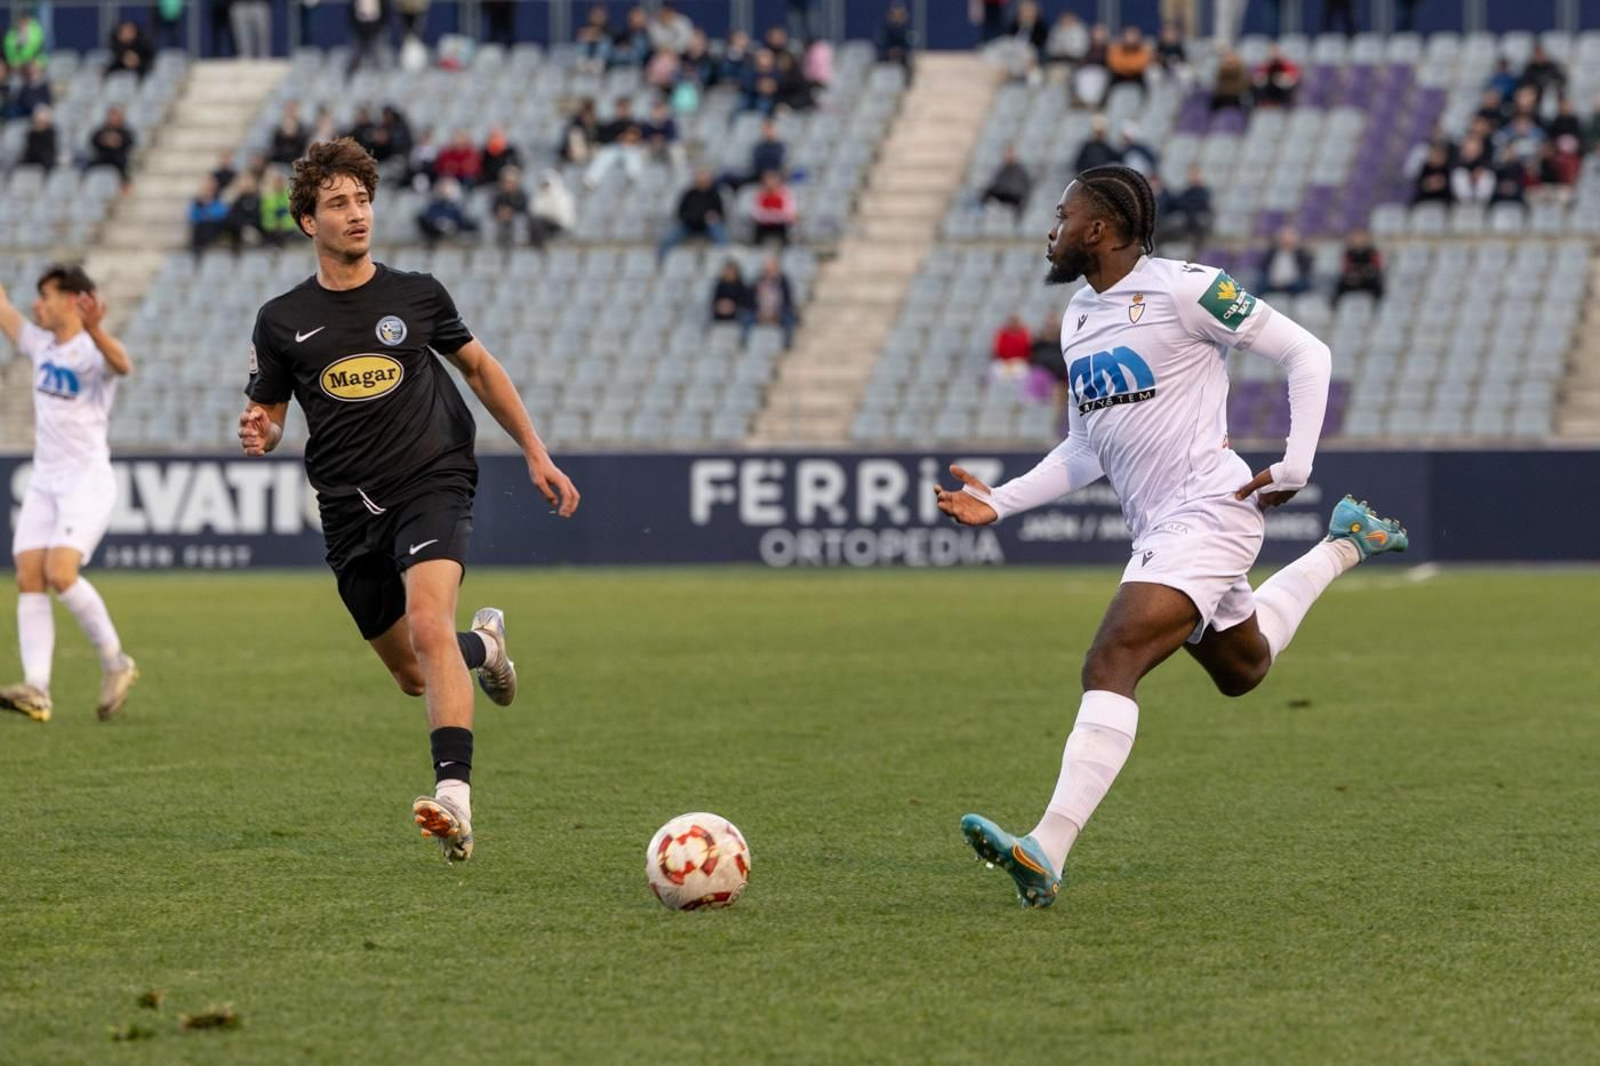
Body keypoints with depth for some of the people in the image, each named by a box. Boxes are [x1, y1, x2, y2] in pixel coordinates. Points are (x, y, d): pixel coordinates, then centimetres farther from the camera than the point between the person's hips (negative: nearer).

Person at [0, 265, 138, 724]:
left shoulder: (91, 352, -12)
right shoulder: (41, 346, 11)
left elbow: (122, 364, -35)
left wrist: (95, 330, -55)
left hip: (87, 480, -7)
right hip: (44, 481, 7)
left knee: (60, 572, -22)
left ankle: (115, 662, -5)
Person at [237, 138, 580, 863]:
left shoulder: (416, 295, 4)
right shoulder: (282, 320, 5)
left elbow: (479, 367, 17)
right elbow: (267, 414, 12)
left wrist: (537, 456, 16)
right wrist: (258, 434, -13)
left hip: (432, 484, -3)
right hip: (350, 510, 3)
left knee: (428, 624, -28)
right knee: (414, 677, 9)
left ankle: (455, 802, -37)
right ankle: (484, 643, 46)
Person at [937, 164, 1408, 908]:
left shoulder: (1183, 290, -11)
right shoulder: (1078, 318, 14)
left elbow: (1307, 353, -6)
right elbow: (1084, 454, 20)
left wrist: (1296, 467, -12)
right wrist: (999, 503, 8)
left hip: (1208, 511, -10)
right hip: (1158, 531, 10)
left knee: (1111, 664, -25)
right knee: (1243, 670, 28)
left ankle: (1045, 855, -34)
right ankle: (1342, 549, 50)